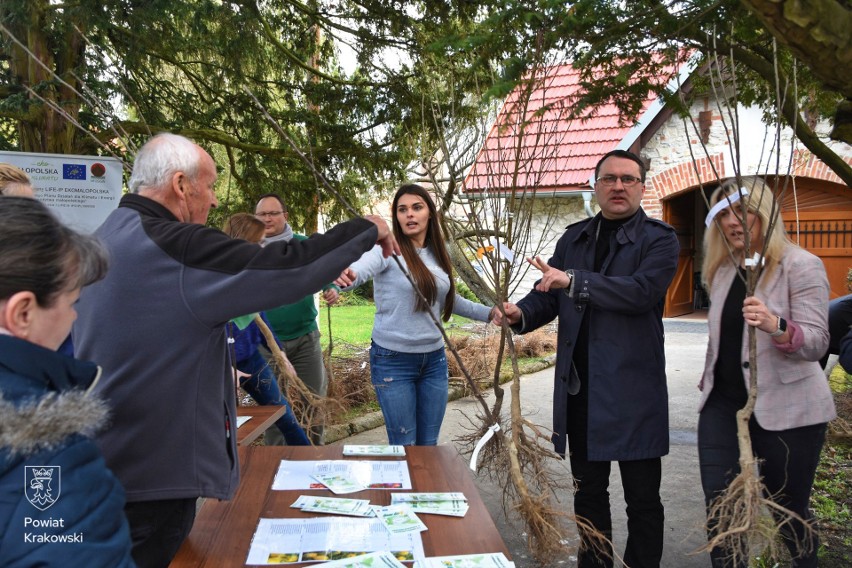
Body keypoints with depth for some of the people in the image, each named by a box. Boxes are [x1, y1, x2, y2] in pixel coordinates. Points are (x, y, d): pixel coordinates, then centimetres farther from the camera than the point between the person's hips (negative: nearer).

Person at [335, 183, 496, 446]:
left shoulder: (437, 254, 6)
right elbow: (361, 268, -33)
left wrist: (490, 313, 18)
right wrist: (346, 276, -56)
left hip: (434, 359, 5)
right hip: (393, 360, -5)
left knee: (429, 444, 15)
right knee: (405, 447, 5)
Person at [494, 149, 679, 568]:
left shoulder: (658, 239, -3)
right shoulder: (574, 238, 12)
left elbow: (641, 290, -20)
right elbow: (549, 295, 7)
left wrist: (573, 280, -26)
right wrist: (522, 314, -14)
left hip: (633, 388, -4)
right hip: (579, 387, 5)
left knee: (642, 498, 9)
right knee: (588, 491, 18)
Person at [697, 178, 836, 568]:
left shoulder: (801, 265, -9)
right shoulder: (722, 270, 10)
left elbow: (817, 341, -18)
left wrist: (775, 326, -37)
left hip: (786, 410, -5)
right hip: (722, 403, 5)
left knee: (790, 514, 10)